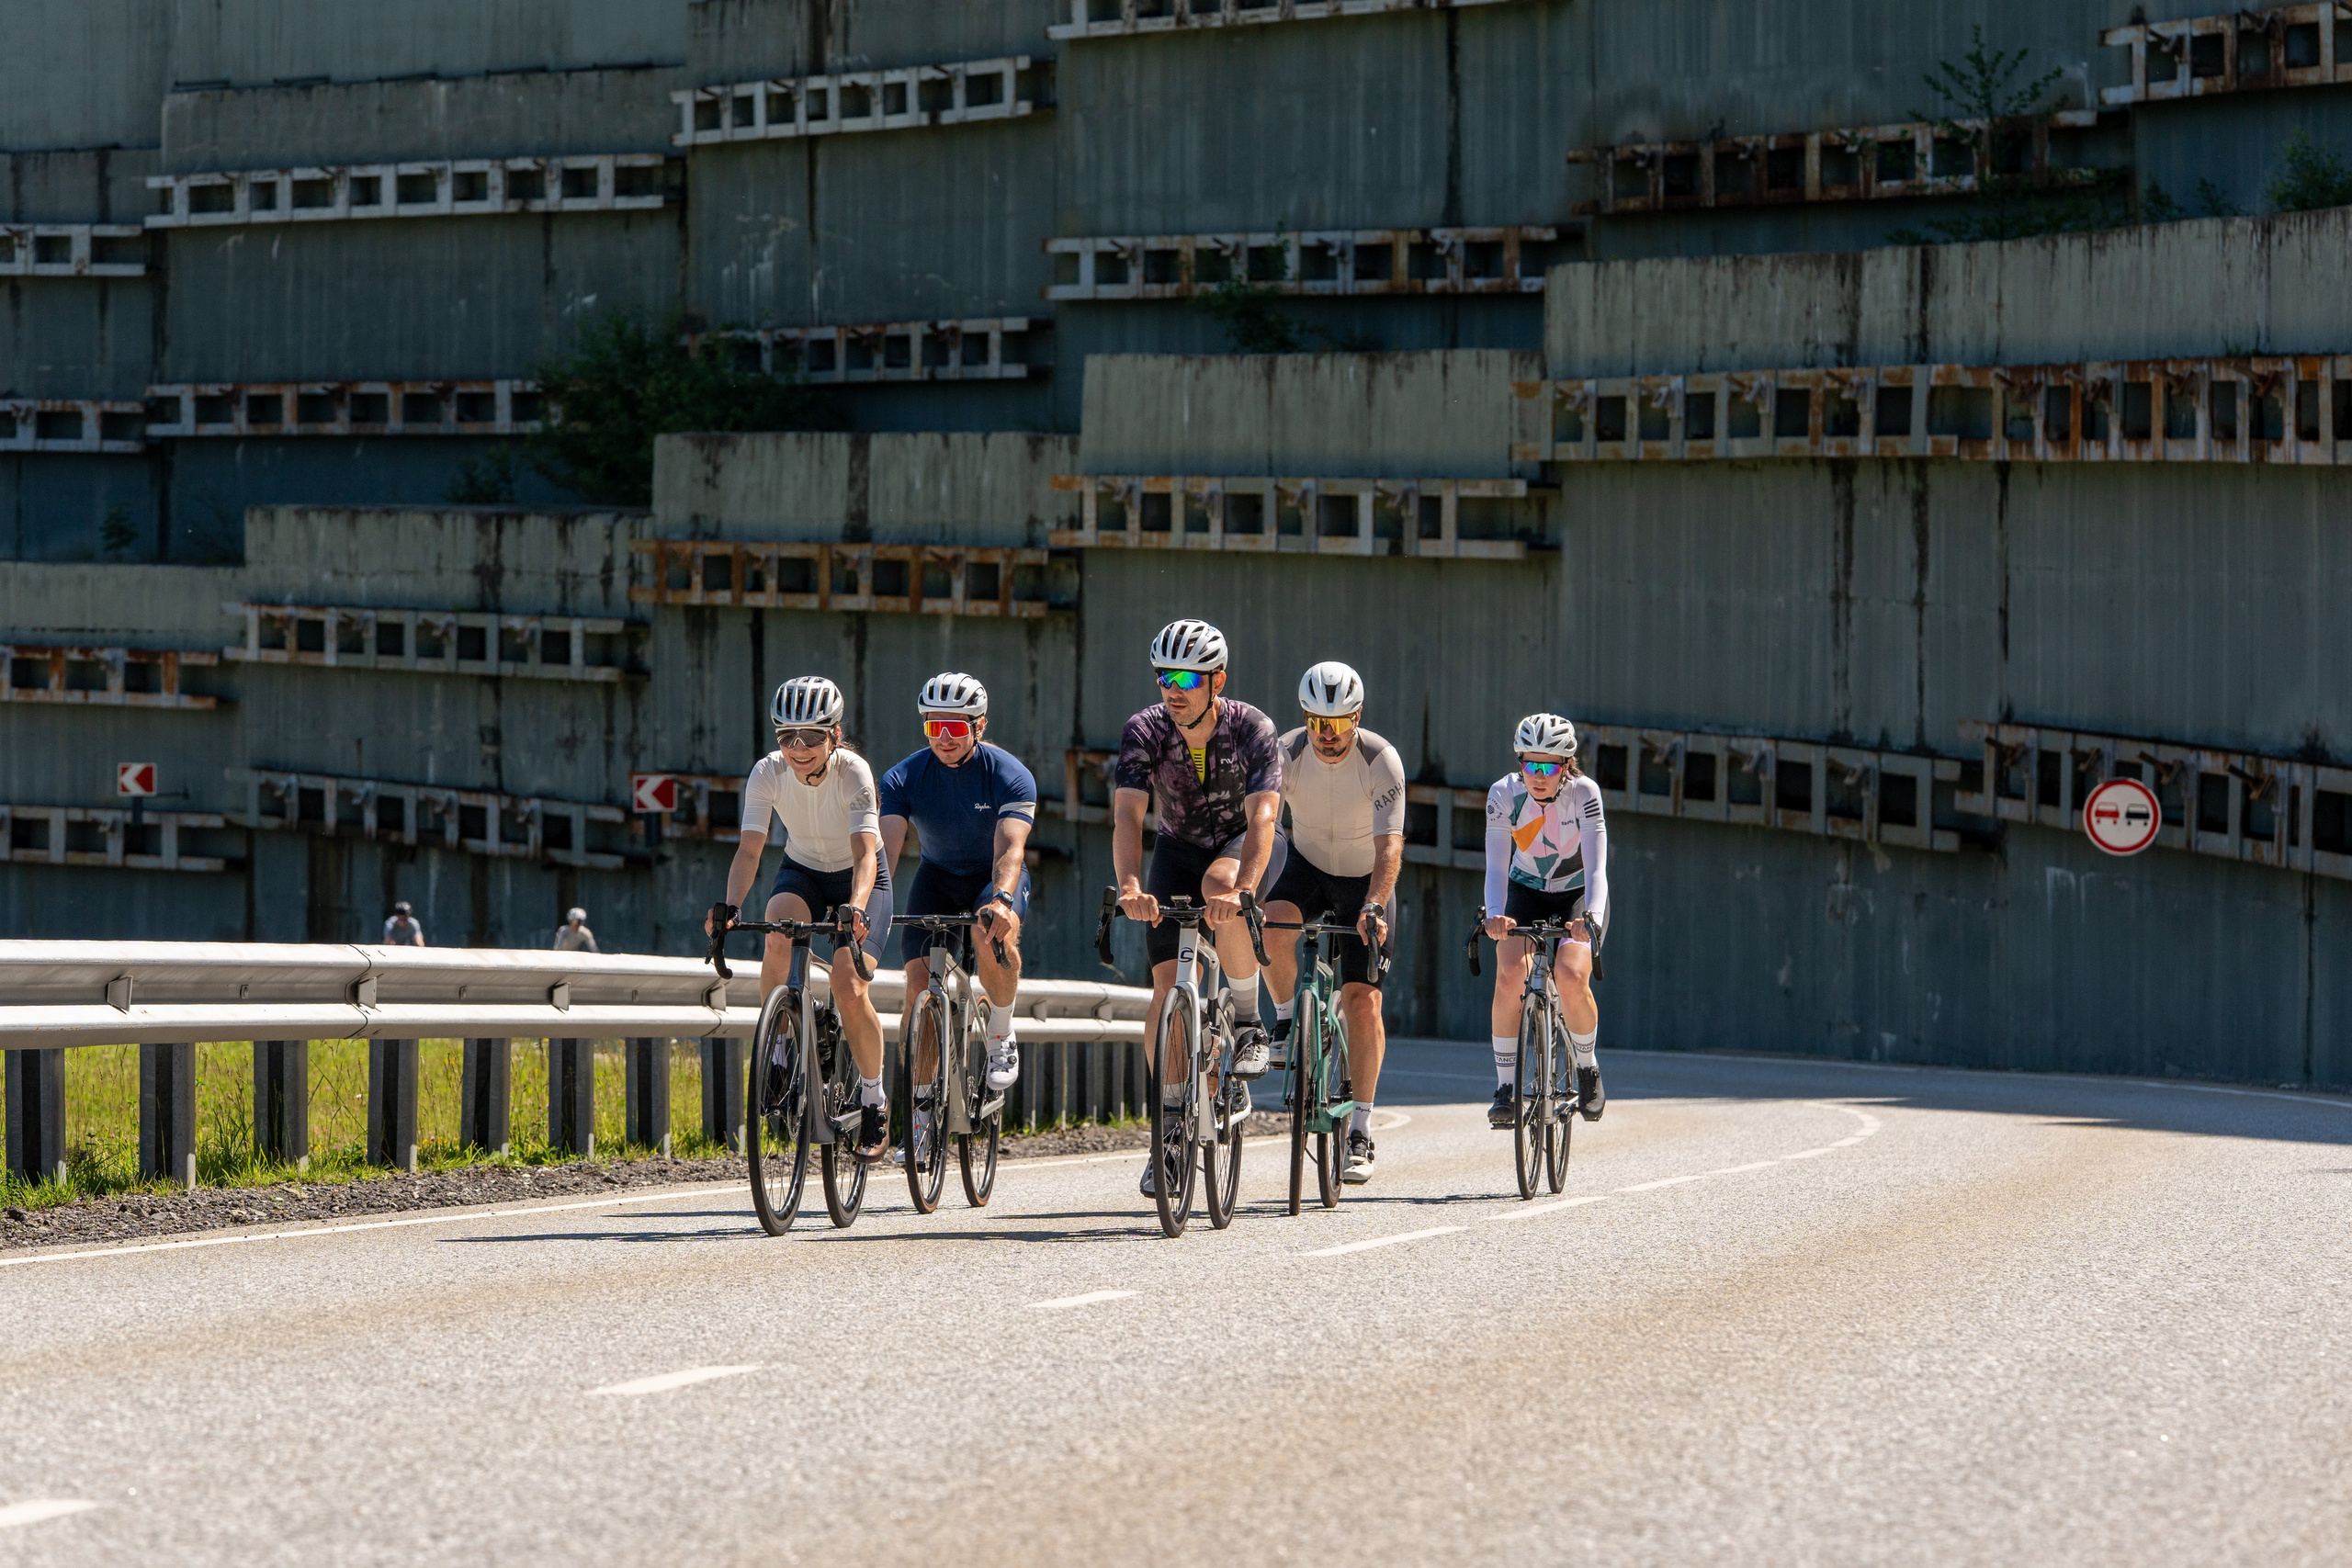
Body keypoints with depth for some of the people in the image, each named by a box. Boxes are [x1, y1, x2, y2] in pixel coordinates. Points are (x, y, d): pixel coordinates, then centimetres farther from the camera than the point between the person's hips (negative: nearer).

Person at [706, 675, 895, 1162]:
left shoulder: (853, 772, -28)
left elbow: (865, 853, -36)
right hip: (802, 872, 2)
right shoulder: (768, 773, -21)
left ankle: (874, 1100, 2)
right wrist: (729, 907, -44)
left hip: (859, 879, -2)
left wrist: (856, 909, -55)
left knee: (849, 990, -20)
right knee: (779, 930, -34)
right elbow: (749, 848, -26)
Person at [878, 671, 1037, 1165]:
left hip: (995, 877, -3)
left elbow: (1011, 848, -35)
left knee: (993, 932, -37)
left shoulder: (1010, 776, -21)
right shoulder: (905, 778, -15)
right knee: (919, 980, -16)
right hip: (938, 878, 3)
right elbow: (885, 847, -27)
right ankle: (922, 1107, -8)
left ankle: (1001, 1037, -13)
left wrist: (1001, 900, -55)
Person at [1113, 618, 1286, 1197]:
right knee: (1168, 985, -10)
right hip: (1179, 850, 2)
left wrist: (1240, 889, -54)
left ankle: (1247, 1024, -20)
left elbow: (1262, 817, -38)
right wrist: (1130, 886, -51)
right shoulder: (1144, 732, -22)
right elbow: (1127, 815, -33)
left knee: (1220, 883, -38)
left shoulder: (1252, 729, -27)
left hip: (1245, 846, -2)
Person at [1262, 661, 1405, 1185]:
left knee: (1363, 1001, -11)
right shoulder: (1287, 754, -22)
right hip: (1309, 865, 2)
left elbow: (1390, 847, -34)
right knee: (1271, 923, -33)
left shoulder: (1382, 762, -26)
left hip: (1366, 879, -2)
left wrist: (1373, 907, -49)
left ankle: (1360, 1133, -6)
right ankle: (1288, 1021, -7)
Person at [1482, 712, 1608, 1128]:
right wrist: (1495, 915, -46)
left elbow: (1596, 867, -33)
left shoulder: (1583, 793, -26)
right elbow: (1496, 866, -27)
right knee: (1509, 974, -25)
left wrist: (1591, 916, -52)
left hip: (1578, 893, -2)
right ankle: (1506, 1088, -12)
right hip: (1526, 891, 2)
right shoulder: (1504, 794, -21)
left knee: (1570, 976, -27)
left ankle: (1587, 1070, 0)